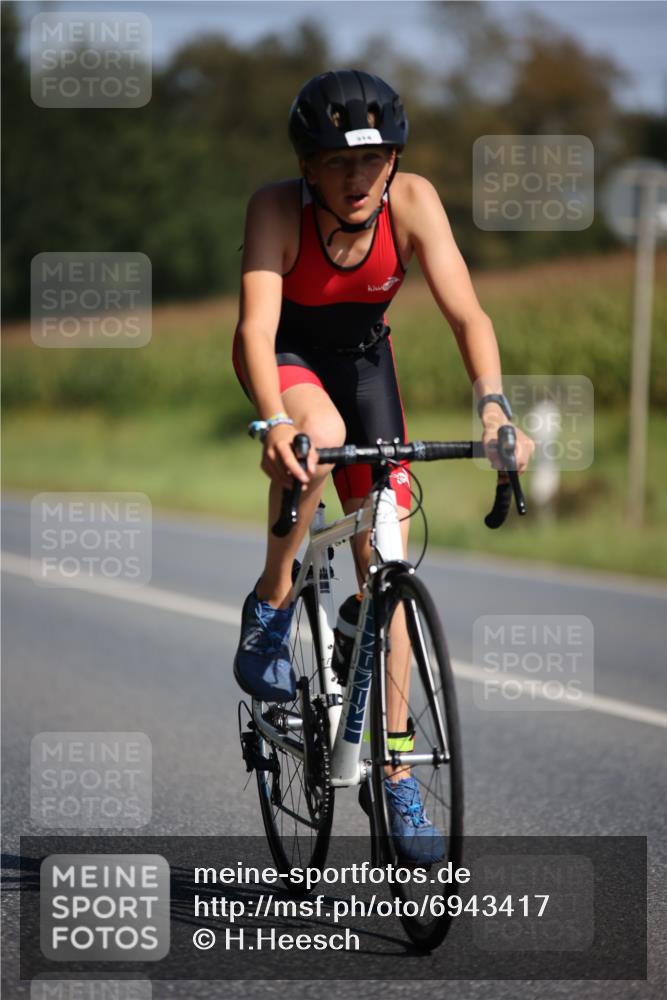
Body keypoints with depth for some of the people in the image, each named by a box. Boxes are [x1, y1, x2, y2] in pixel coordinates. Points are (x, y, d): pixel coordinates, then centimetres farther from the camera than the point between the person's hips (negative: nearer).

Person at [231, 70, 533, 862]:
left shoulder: (412, 201, -26)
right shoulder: (277, 209, -31)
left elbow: (465, 311, -31)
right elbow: (256, 326, -41)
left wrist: (492, 404, -47)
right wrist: (275, 423, -57)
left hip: (362, 357, 2)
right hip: (287, 357, -2)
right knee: (320, 432, -39)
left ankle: (398, 777, 3)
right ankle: (271, 606, -16)